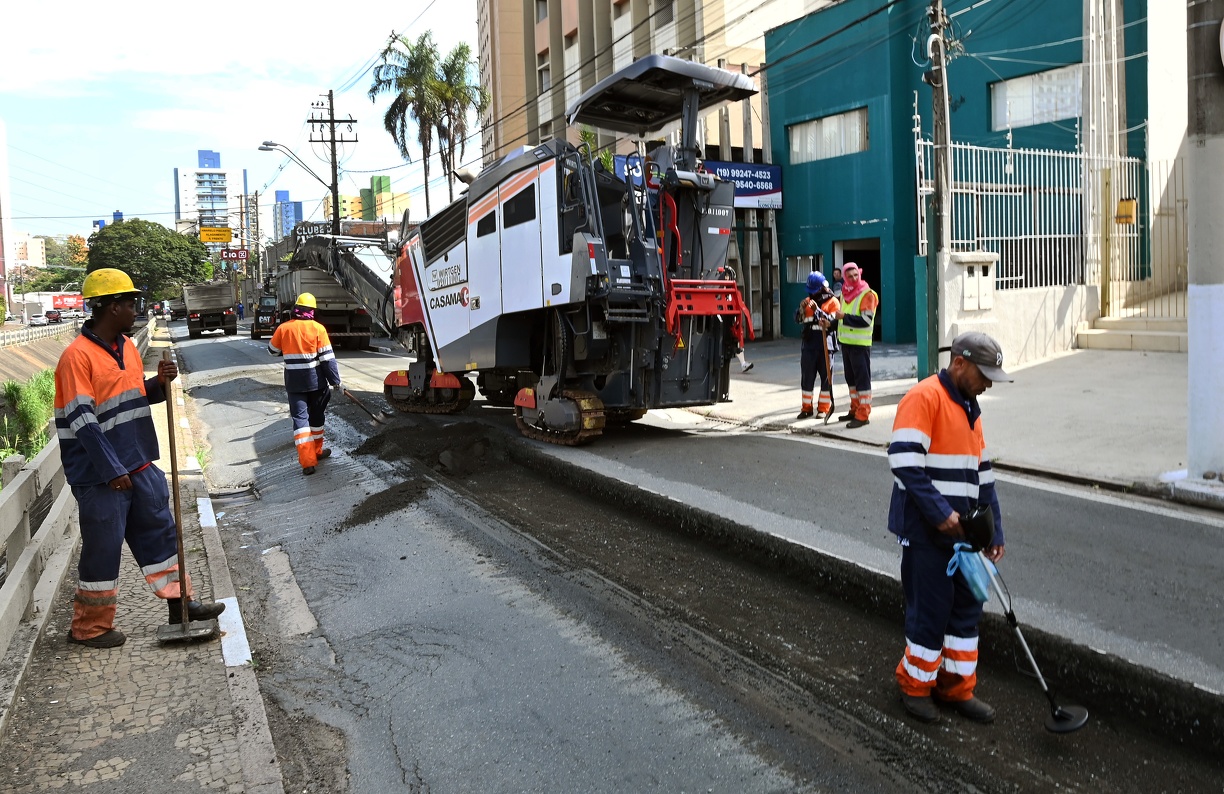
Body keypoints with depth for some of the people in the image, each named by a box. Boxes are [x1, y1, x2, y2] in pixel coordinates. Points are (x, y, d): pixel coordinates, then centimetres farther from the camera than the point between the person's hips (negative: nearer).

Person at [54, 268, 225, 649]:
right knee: (102, 548, 3)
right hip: (100, 474, -8)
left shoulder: (127, 346, 9)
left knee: (159, 532, 14)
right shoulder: (77, 356, -16)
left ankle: (180, 604, 27)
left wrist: (159, 382, -2)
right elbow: (82, 421, -20)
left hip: (138, 465, 8)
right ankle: (89, 627, 19)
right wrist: (111, 470, -21)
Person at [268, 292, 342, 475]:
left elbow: (273, 350, 13)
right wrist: (335, 381, -4)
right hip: (315, 380, -1)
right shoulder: (318, 328, -10)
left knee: (300, 417, 0)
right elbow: (327, 358, -10)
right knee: (316, 416, 17)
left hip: (294, 381, 1)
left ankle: (307, 460, -10)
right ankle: (317, 451, 32)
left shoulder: (283, 328, -3)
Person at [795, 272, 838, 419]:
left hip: (825, 345, -4)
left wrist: (817, 309, -24)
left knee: (826, 377, 3)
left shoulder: (832, 302, -3)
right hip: (808, 344, 4)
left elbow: (832, 321, -16)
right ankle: (806, 407, 13)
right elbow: (798, 320, 6)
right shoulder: (808, 301, 11)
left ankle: (824, 408, 12)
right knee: (806, 377, 5)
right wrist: (801, 309, -13)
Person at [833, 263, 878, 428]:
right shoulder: (845, 294, 13)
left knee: (862, 378, -6)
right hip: (845, 342, 8)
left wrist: (845, 317, -23)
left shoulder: (867, 294, -11)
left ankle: (863, 415, -4)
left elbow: (866, 320, -21)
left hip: (860, 343, -8)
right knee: (850, 378, 15)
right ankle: (855, 410, 25)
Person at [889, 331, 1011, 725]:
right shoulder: (923, 397, -14)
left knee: (967, 607, 14)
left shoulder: (969, 408, 15)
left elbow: (982, 475, 20)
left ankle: (957, 688, 29)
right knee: (931, 611, 1)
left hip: (960, 530, 9)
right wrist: (941, 514, -22)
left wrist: (993, 531, 16)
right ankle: (914, 686, 21)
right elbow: (904, 462, -24)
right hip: (925, 531, -9)